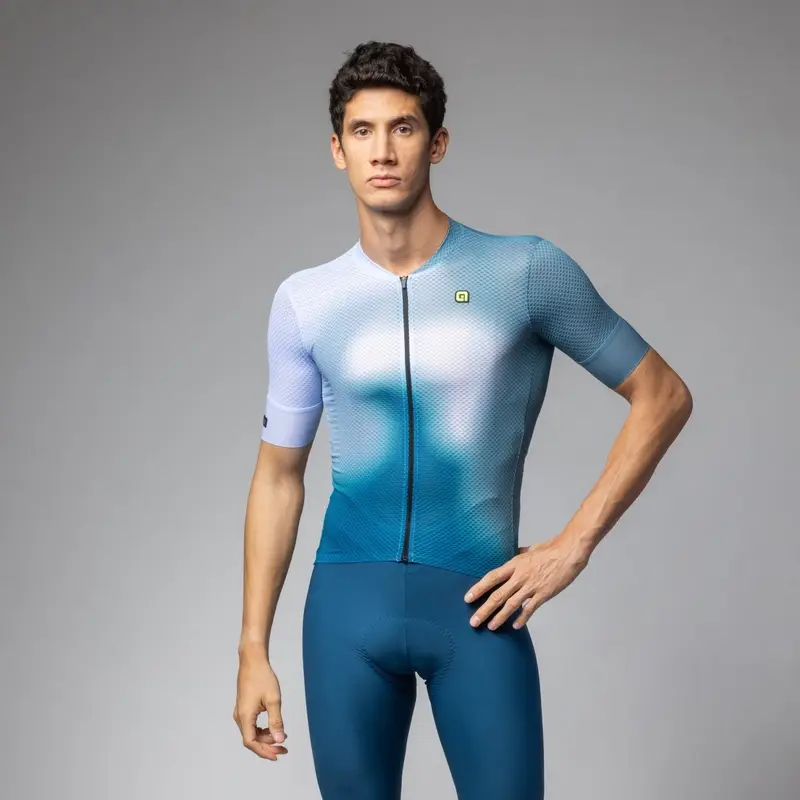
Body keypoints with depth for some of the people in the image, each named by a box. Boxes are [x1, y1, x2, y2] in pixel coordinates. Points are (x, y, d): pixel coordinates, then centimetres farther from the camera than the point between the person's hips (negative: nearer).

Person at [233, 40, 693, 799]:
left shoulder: (526, 272, -5)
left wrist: (573, 544, -6)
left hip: (476, 603, -2)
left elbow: (663, 396, 1)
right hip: (346, 602, 2)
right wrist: (253, 649, 5)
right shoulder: (304, 300, 3)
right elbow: (279, 476, 8)